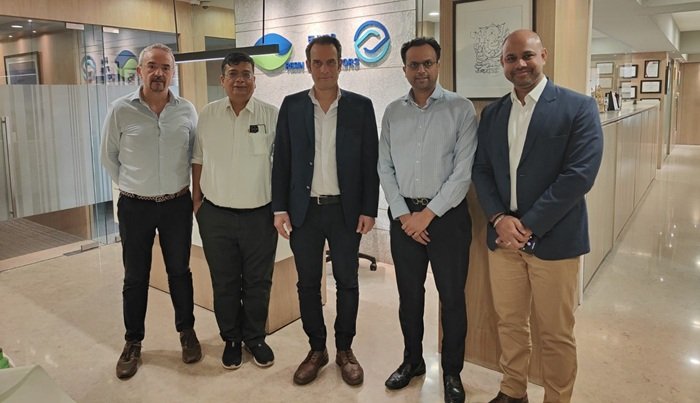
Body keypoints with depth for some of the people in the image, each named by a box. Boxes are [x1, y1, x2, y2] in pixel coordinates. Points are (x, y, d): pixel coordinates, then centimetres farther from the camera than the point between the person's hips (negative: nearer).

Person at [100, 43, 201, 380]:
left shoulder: (187, 111, -3)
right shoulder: (120, 110, -8)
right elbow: (109, 158, 3)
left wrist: (180, 188, 7)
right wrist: (133, 187, 6)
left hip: (177, 204, 1)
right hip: (135, 206, -1)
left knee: (179, 271, 14)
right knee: (135, 277, 10)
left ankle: (187, 332, 31)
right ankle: (133, 343, 27)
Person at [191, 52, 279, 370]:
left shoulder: (271, 116, -3)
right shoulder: (207, 115, 3)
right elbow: (198, 161, 10)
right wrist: (196, 200, 8)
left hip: (260, 213, -1)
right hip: (216, 214, 2)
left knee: (258, 282, 11)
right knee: (224, 282, 13)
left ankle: (255, 338, 30)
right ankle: (231, 339, 31)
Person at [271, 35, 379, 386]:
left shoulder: (361, 106, 0)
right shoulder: (291, 106, 3)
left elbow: (370, 162, 0)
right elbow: (281, 160, 3)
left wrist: (369, 209, -5)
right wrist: (280, 208, -2)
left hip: (346, 210, -1)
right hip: (304, 210, 1)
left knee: (347, 282, 10)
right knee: (308, 283, 10)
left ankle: (345, 349, 27)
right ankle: (317, 349, 27)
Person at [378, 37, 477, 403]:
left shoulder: (461, 109, -5)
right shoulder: (392, 112, 6)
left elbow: (464, 171, -10)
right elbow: (385, 168, 5)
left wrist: (428, 214, -12)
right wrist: (402, 213, -6)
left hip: (447, 215, -3)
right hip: (403, 215, 3)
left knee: (452, 296, 6)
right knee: (409, 293, 14)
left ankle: (452, 371, 25)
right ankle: (412, 360, 33)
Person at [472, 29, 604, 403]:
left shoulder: (578, 106, -6)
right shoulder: (492, 113, 9)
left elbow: (580, 174, -14)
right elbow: (481, 171, 6)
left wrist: (529, 226, -16)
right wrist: (499, 218, -10)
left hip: (554, 239, -4)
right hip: (503, 236, 4)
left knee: (556, 334, 9)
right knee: (509, 323, 16)